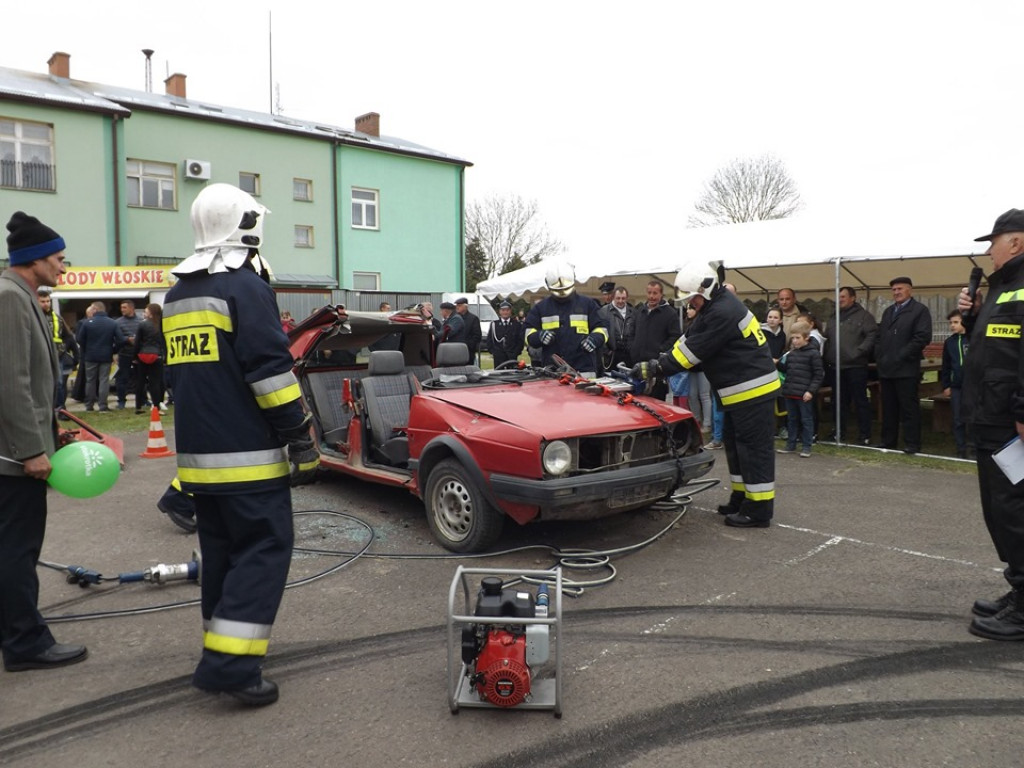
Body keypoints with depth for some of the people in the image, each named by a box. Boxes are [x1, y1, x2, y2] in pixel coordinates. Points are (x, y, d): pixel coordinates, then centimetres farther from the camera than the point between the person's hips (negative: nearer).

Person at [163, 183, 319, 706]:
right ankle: (229, 664, -7)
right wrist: (300, 440, -14)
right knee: (263, 552, -3)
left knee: (221, 552, 17)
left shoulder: (177, 295, 16)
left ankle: (222, 652, 26)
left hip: (198, 456, 8)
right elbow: (271, 370, -17)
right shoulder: (246, 286, -11)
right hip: (248, 456, -8)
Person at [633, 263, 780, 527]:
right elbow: (688, 338, 12)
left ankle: (759, 510, 2)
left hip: (753, 389, -11)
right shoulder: (715, 306, 11)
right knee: (735, 443, 16)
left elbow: (694, 350, -22)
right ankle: (741, 498, 26)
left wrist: (656, 368, -17)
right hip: (741, 390, 11)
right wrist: (659, 363, 1)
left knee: (754, 447, -5)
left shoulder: (723, 313, -23)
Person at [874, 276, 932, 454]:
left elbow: (923, 337, -13)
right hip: (886, 368, 7)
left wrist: (901, 356, -15)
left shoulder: (920, 310, -2)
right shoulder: (888, 311, 21)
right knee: (888, 408, 11)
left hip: (905, 369, -7)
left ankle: (912, 443, 2)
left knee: (909, 408, -3)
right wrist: (879, 357, 6)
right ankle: (888, 441, 18)